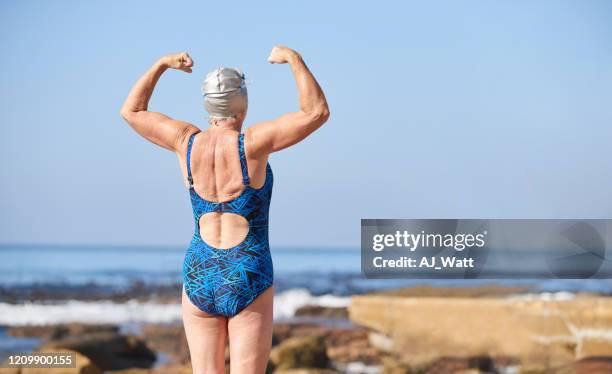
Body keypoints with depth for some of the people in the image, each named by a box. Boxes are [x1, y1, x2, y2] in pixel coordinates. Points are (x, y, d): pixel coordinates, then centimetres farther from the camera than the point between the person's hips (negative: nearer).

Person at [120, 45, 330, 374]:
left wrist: (161, 64, 20)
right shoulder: (252, 143, -13)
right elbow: (317, 112, -13)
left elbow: (131, 111, 13)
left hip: (198, 278, 4)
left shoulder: (187, 141, -2)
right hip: (248, 281, -4)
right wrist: (294, 58, -5)